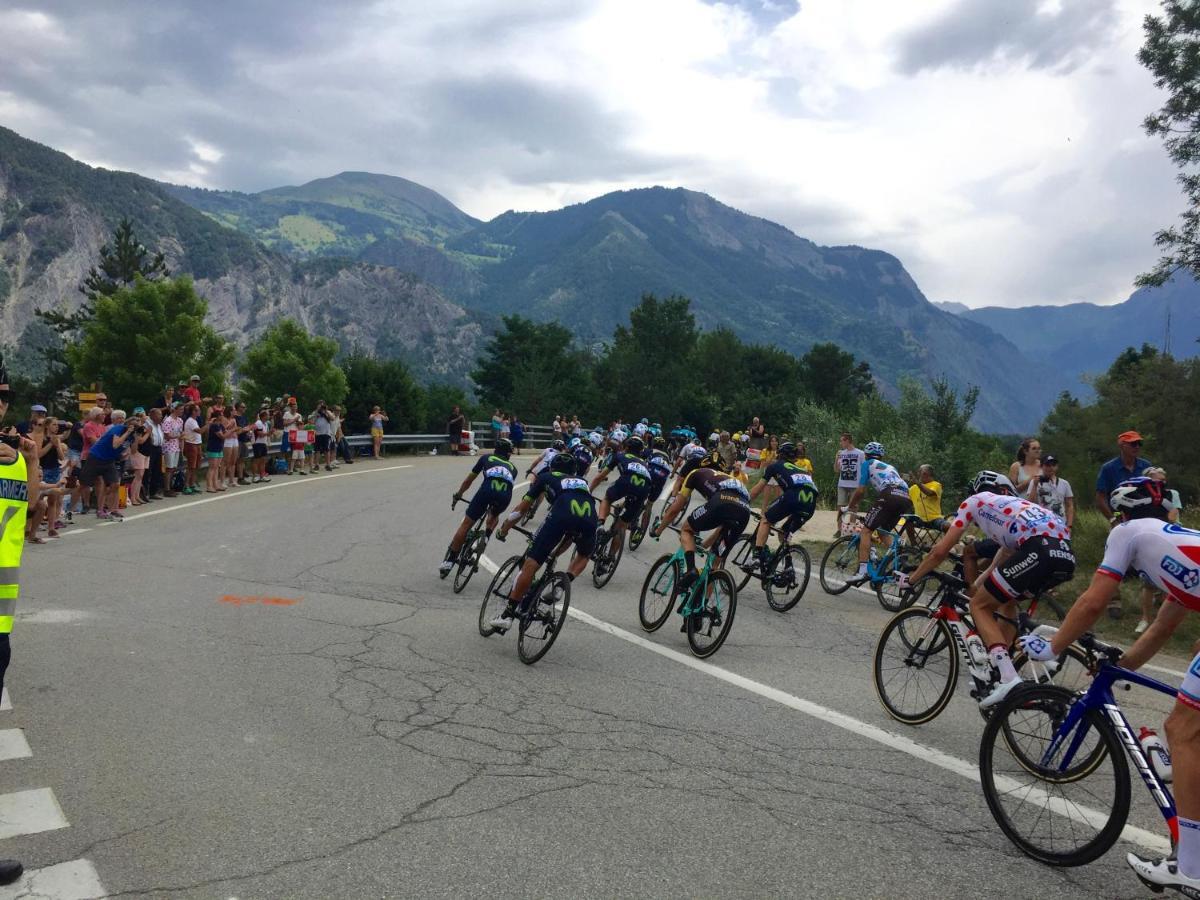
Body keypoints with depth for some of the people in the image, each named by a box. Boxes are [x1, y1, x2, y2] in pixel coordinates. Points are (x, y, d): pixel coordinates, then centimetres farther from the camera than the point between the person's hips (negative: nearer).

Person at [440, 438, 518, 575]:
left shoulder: (486, 457, 32)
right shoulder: (512, 468, 35)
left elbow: (468, 480, 39)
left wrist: (458, 494, 55)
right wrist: (492, 506, 54)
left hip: (487, 489, -2)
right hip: (505, 496, 2)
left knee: (466, 524, 9)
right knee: (494, 515, 37)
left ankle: (449, 560, 9)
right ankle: (486, 537, 15)